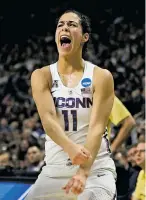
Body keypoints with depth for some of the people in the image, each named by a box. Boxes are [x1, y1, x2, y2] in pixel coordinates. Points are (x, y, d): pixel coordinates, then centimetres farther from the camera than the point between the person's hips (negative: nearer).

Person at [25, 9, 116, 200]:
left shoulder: (101, 77, -4)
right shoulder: (42, 76, 1)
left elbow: (97, 126, -14)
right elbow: (48, 119, -15)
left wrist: (84, 172, -28)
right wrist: (71, 148, -36)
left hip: (96, 168, -2)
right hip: (55, 169, 2)